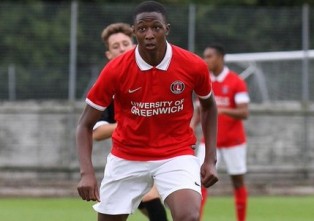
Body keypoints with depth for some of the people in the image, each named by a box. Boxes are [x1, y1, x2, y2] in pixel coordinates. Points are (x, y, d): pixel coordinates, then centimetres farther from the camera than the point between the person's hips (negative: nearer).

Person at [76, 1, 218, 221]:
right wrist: (87, 172, -22)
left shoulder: (193, 66, -12)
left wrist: (210, 159, 2)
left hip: (176, 155, -1)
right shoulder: (115, 70, -15)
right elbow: (85, 125, -8)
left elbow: (209, 106, 10)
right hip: (127, 157, 1)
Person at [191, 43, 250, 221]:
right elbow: (200, 109, 12)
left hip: (233, 140, -3)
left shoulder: (236, 82, -11)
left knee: (238, 181, 5)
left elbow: (244, 113, -18)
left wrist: (223, 111, -34)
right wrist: (192, 125, -7)